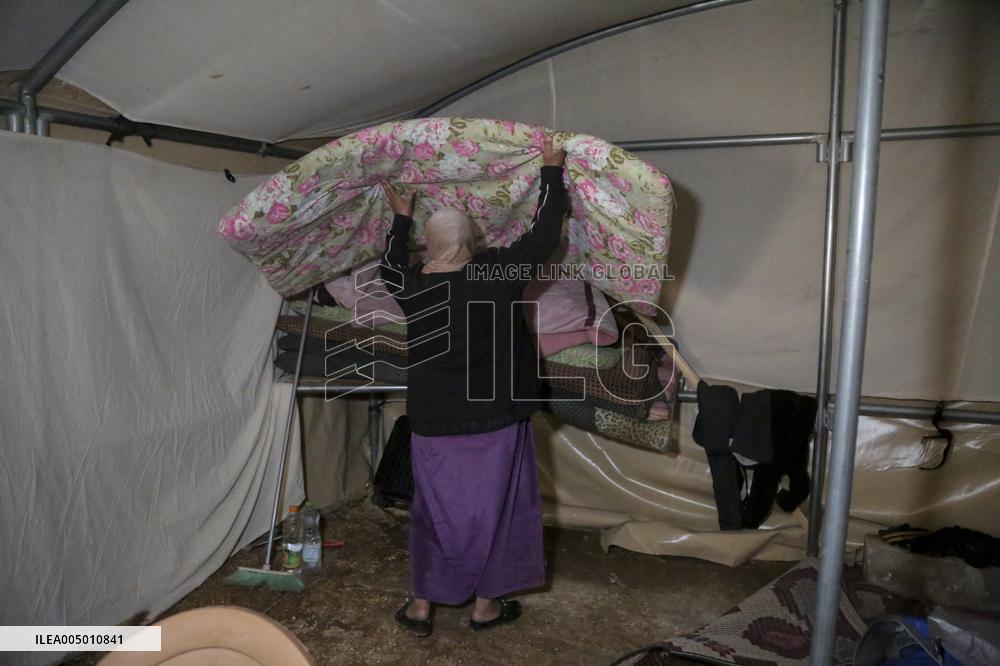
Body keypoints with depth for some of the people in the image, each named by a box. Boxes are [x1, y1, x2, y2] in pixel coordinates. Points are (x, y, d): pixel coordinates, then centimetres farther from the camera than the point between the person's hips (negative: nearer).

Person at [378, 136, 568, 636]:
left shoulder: (410, 287, -5)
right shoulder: (495, 274, -13)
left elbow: (390, 265, 19)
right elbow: (544, 235, -4)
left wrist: (401, 218, 31)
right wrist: (552, 171, 8)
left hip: (433, 424, 3)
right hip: (493, 420, -2)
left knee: (433, 509, 15)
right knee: (493, 506, 12)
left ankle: (421, 605, 24)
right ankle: (486, 604, 24)